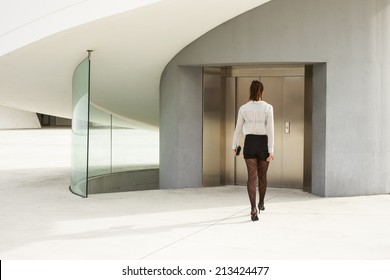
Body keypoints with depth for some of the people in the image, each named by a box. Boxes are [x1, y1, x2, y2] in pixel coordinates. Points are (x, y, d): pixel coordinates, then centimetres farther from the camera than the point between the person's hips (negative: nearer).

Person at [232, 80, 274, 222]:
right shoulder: (268, 108, -7)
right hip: (263, 143, 0)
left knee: (252, 177, -3)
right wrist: (271, 151, -10)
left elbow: (238, 129, 3)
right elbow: (270, 130, -11)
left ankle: (253, 208, -19)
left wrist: (234, 146, 16)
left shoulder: (243, 108, -2)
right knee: (262, 175, 19)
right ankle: (261, 203, 38)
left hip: (249, 143, 0)